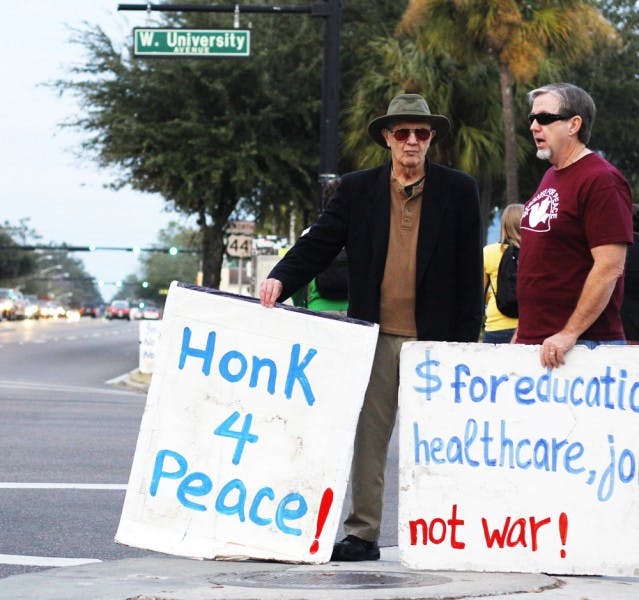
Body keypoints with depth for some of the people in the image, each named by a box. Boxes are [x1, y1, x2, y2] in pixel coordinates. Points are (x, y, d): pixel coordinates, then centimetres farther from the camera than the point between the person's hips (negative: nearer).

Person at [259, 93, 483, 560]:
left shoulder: (459, 191, 4)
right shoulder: (358, 189, 9)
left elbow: (470, 272, 3)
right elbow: (318, 245, 6)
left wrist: (466, 342, -3)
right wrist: (281, 279, -14)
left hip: (433, 338, -2)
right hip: (376, 337, 2)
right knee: (368, 437, 4)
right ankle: (362, 534, 9)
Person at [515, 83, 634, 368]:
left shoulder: (600, 180, -11)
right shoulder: (551, 176, 18)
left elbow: (610, 268, -18)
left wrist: (569, 334, -21)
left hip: (582, 344, -8)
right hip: (533, 341, 8)